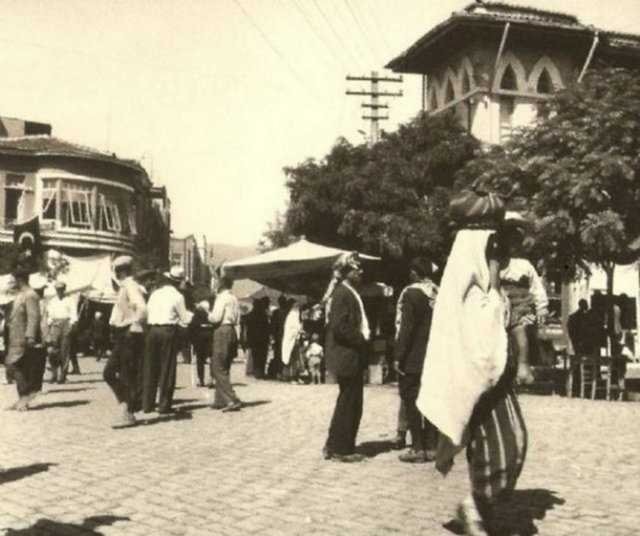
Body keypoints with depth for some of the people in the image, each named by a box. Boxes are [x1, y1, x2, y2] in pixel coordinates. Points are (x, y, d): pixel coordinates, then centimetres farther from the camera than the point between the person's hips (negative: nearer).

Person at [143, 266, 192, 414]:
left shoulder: (155, 293, 10)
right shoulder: (177, 296, -4)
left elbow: (147, 313, 11)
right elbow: (185, 319, -2)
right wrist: (190, 313, 19)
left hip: (152, 330, 5)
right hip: (168, 331, -5)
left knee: (150, 368, 11)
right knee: (167, 369, 2)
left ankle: (147, 404, 15)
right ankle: (164, 405, 4)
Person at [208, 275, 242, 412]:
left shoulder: (222, 297, -10)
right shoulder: (234, 299, 15)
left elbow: (216, 317, -17)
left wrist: (209, 315, 2)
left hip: (222, 331, -9)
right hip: (232, 331, 9)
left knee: (219, 369, -7)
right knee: (223, 368, 15)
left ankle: (233, 400, -14)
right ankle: (220, 400, 19)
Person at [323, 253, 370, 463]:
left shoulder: (349, 292, 16)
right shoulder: (342, 293, -15)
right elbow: (339, 327, -23)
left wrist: (364, 335, 8)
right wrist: (361, 339, -15)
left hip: (351, 357, 10)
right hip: (347, 357, -10)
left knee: (349, 402, 15)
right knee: (349, 403, -2)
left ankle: (335, 446, 23)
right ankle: (341, 449, 7)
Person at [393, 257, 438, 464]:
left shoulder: (411, 293, -12)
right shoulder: (439, 293, 6)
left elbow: (405, 327, -16)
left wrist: (398, 356, -12)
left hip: (413, 359, -6)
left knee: (410, 400, 1)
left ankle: (417, 448, 1)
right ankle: (431, 446, 15)